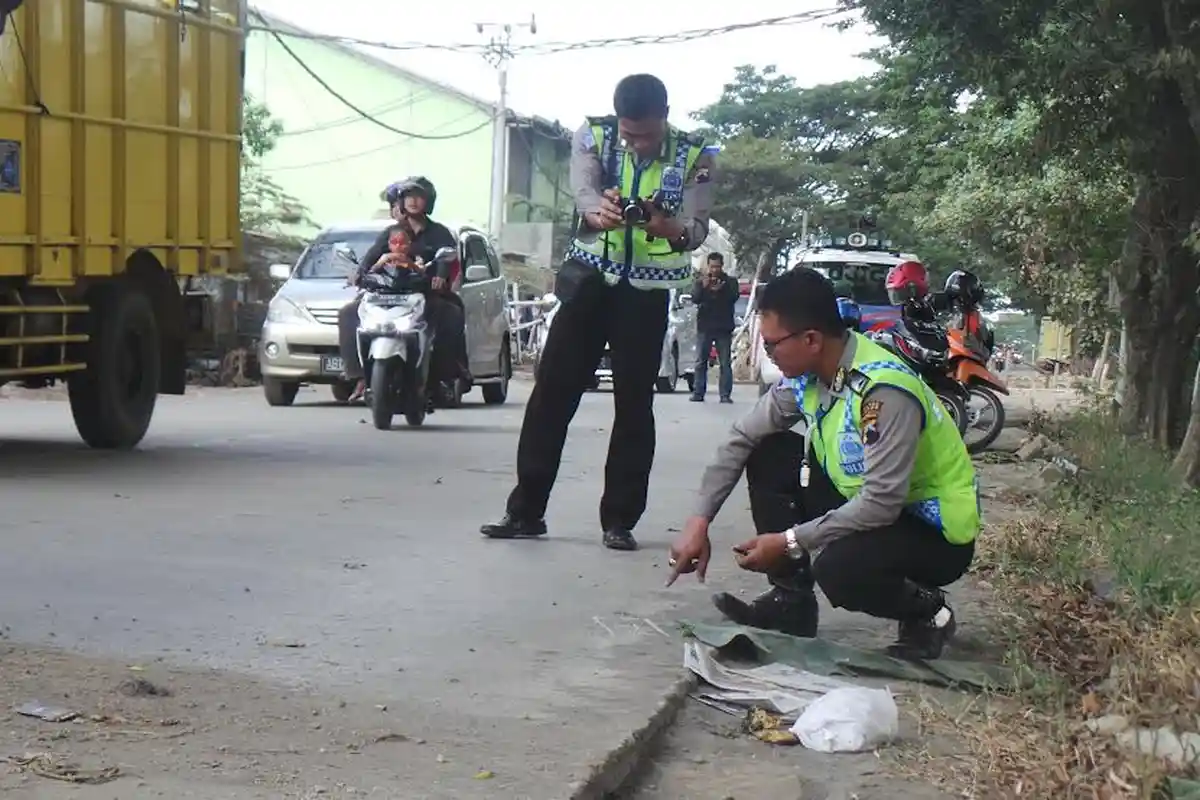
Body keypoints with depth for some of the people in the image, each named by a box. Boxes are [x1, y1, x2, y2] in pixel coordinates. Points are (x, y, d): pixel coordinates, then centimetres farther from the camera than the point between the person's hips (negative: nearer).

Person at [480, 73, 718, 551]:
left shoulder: (695, 157, -7)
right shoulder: (593, 136, -4)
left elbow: (698, 229, -17)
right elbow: (583, 192, -22)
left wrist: (670, 229, -41)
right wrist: (599, 211, -47)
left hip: (646, 291, -1)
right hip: (590, 280, 1)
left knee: (634, 403, 0)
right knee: (552, 392, -1)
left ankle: (619, 520, 8)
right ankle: (525, 511, 5)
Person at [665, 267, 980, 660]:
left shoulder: (884, 391, -32)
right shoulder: (807, 374, -7)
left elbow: (882, 503, -32)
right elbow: (743, 438, 1)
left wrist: (790, 542, -26)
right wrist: (699, 520, -5)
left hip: (936, 530, -8)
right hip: (868, 502, 8)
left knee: (838, 569, -34)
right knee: (769, 455, -3)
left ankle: (927, 611, -3)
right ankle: (792, 599, 4)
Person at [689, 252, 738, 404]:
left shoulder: (730, 281, 8)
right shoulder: (700, 281, 10)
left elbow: (734, 297, -7)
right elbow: (694, 298, -4)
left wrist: (721, 290, -24)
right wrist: (704, 287, -22)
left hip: (724, 327, -1)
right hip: (704, 326, 1)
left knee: (725, 363, -5)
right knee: (701, 362, -1)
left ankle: (725, 394, -7)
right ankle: (698, 393, -1)